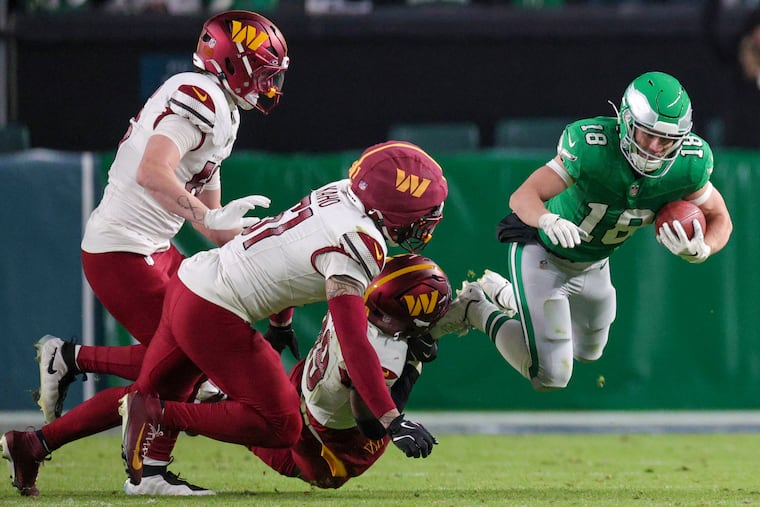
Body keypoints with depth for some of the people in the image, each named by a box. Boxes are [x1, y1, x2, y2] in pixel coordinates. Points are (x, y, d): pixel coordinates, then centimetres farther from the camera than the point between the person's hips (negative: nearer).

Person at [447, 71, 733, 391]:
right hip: (543, 253, -6)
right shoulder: (591, 146, -36)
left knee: (587, 352, 29)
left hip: (594, 265, 6)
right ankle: (475, 310, 13)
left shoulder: (688, 166, -24)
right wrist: (548, 220, -58)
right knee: (550, 377, -10)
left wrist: (700, 250, -32)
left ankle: (503, 294, 48)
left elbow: (719, 219, -8)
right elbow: (523, 197, -34)